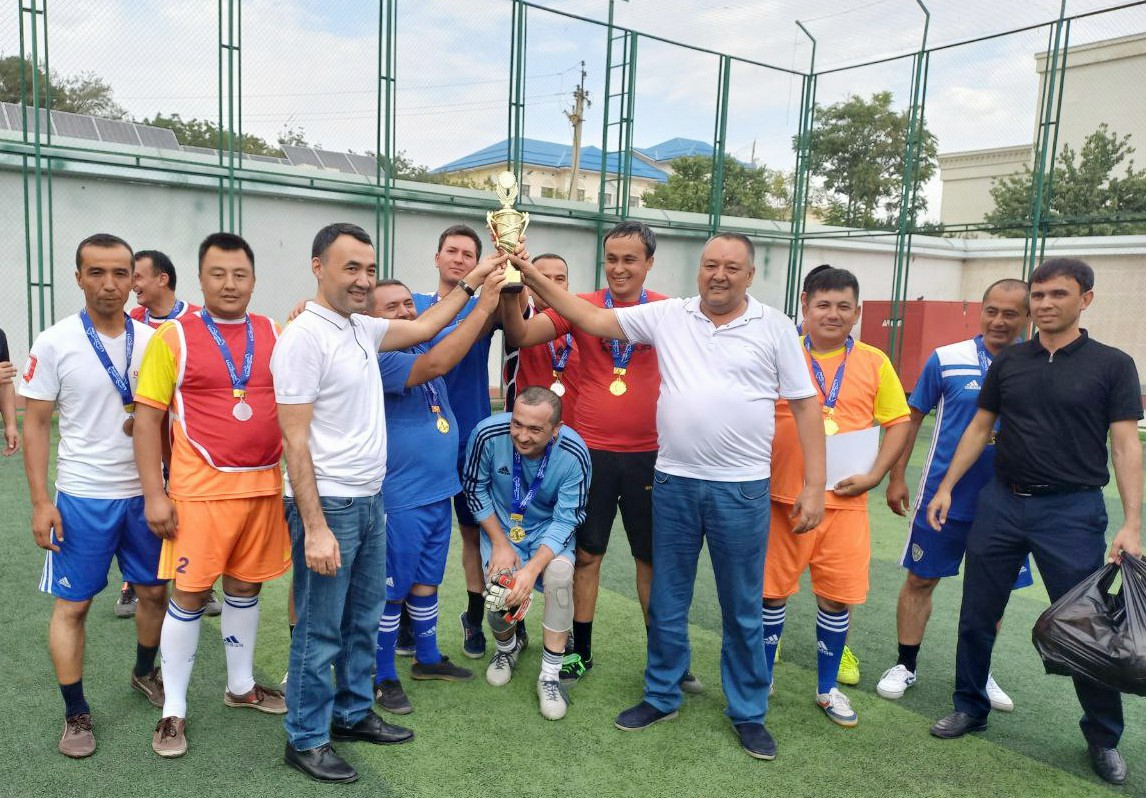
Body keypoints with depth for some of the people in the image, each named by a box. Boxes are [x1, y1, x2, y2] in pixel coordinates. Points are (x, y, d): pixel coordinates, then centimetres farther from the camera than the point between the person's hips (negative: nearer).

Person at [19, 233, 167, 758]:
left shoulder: (153, 341, 0)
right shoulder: (54, 343, -8)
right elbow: (36, 424, -5)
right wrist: (40, 502, -10)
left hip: (144, 491, 3)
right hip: (82, 496, -3)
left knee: (154, 591, 14)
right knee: (71, 604, 5)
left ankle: (144, 672, 38)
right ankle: (76, 713, 21)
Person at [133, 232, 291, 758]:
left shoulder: (275, 336, 5)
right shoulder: (173, 337, -4)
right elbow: (147, 417, -4)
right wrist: (154, 494, -9)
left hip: (264, 487, 3)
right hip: (200, 490, -3)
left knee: (245, 587, 16)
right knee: (190, 594, 4)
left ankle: (241, 685, 34)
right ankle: (174, 710, 20)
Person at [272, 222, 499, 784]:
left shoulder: (362, 328, 7)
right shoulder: (304, 337, -16)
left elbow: (421, 328, 24)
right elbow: (294, 440, -18)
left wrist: (473, 280, 22)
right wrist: (314, 527, -21)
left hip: (370, 500, 8)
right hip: (328, 505, -8)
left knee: (364, 620, 19)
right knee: (320, 631, 5)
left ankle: (352, 713, 36)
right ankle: (305, 739, 23)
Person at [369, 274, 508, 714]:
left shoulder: (426, 343, 6)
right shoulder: (378, 359, -18)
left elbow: (477, 328, 5)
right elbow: (436, 364, -32)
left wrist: (500, 294, -16)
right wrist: (483, 304, -31)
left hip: (439, 492, 7)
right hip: (399, 500, -7)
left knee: (426, 583, 20)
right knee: (391, 591, 7)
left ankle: (427, 658, 36)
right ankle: (382, 677, 22)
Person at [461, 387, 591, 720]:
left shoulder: (574, 455, -27)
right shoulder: (488, 434, -25)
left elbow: (565, 521, -20)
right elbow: (475, 489, -8)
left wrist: (532, 568, -33)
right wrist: (500, 543, -13)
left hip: (549, 529, -1)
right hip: (501, 526, 1)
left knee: (559, 573, -31)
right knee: (500, 598, -18)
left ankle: (550, 675, -14)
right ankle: (507, 647, 21)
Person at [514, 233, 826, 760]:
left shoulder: (774, 326, -1)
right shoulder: (667, 316, 3)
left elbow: (805, 405, 0)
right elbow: (592, 320, 1)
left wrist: (814, 485, -5)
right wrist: (532, 275, -7)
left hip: (742, 489, -2)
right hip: (673, 483, 2)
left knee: (742, 609, 10)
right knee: (667, 601, 15)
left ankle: (748, 713, 29)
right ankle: (661, 697, 34)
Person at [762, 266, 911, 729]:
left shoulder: (874, 363, 4)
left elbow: (898, 423, 8)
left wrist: (875, 474, -4)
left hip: (844, 500, 2)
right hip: (782, 497, -1)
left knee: (837, 596, 8)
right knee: (772, 591, 8)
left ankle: (827, 689, 29)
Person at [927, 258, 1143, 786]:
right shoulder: (1008, 362, 6)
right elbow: (979, 430, 11)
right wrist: (946, 488, 5)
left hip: (1072, 510, -3)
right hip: (1001, 503, 3)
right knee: (977, 616, 9)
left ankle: (1103, 738, 25)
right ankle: (970, 707, 29)